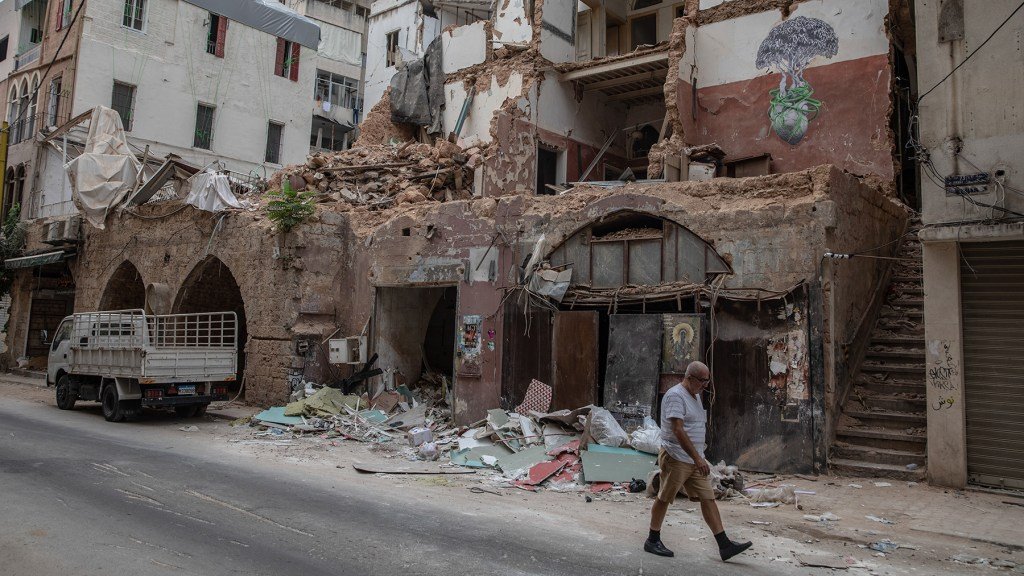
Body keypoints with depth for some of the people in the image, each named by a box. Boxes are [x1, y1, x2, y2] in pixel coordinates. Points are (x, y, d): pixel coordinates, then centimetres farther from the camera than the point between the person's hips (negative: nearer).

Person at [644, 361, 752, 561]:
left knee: (708, 498, 4)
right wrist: (697, 458, -26)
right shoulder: (675, 396, -16)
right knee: (664, 499, 2)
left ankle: (724, 545, 4)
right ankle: (653, 541, 15)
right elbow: (678, 431, -24)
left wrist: (699, 458, 21)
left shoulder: (696, 396, 15)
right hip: (676, 458, -9)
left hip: (694, 460, 9)